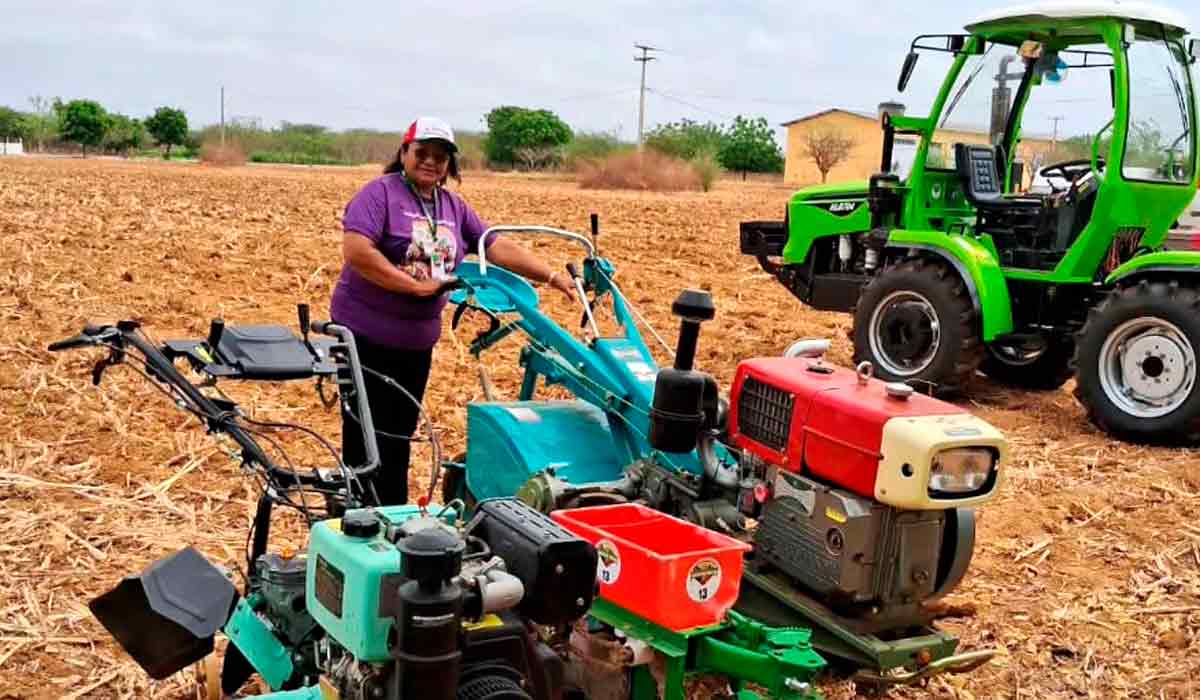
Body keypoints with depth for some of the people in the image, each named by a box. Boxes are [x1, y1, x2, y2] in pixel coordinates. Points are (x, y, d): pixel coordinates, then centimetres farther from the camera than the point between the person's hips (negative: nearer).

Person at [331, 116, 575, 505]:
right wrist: (415, 286, -21)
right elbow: (356, 251, -23)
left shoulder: (454, 207, 11)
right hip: (367, 336, -6)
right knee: (366, 435, 0)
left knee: (399, 434, 14)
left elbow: (498, 247, 8)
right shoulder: (381, 193, -10)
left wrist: (552, 276, -1)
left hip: (417, 341, 7)